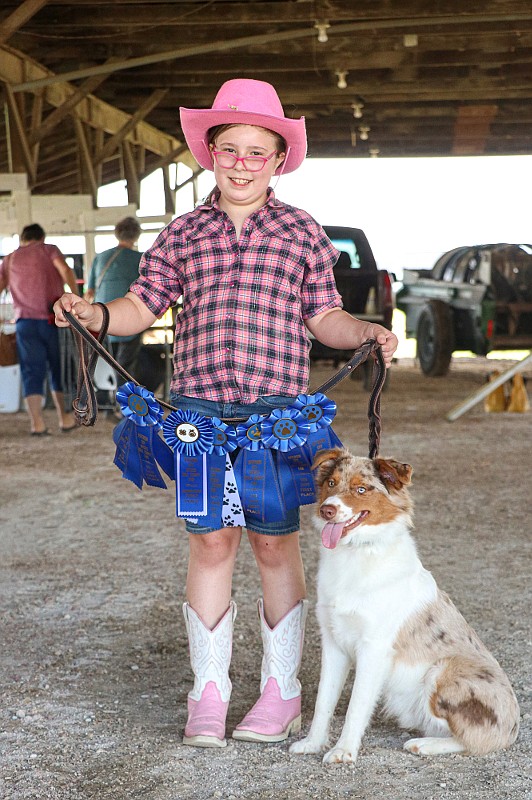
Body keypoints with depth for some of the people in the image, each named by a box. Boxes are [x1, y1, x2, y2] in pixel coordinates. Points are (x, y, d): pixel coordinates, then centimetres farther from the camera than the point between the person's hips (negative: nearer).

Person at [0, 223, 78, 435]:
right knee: (59, 370, 11)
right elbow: (65, 270, -9)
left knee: (32, 371, 1)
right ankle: (65, 418, 15)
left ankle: (37, 422, -9)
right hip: (53, 319, -1)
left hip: (25, 320, 2)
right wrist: (76, 298, -13)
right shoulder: (49, 250, 9)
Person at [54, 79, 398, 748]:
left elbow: (323, 317, 9)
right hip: (199, 407, 1)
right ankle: (208, 692, 16)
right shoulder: (184, 233, 10)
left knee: (274, 542, 4)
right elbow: (143, 305, 10)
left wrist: (367, 333, -9)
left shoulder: (301, 231, 8)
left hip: (278, 409, -1)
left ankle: (281, 691, 19)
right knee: (210, 542, 4)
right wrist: (97, 315, -9)